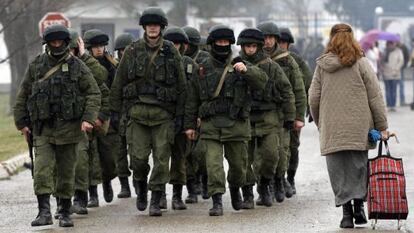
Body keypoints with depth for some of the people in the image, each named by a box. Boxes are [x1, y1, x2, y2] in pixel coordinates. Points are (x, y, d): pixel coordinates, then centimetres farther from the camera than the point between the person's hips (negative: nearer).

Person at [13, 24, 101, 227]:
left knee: (66, 172, 6)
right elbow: (23, 96, 11)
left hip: (68, 128, -1)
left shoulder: (77, 67, 1)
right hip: (43, 129, 1)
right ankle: (44, 212, -15)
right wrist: (22, 123, 6)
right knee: (42, 170, -13)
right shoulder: (35, 66, 5)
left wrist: (88, 119, -12)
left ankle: (65, 213, 16)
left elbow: (94, 94, 0)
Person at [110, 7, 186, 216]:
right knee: (138, 157, -4)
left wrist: (180, 113, 2)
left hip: (163, 113, 0)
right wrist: (113, 111, 4)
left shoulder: (171, 52, 4)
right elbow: (118, 83, 8)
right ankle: (141, 189, 24)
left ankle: (156, 201, 3)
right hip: (138, 111, 0)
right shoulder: (132, 51, 5)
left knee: (162, 158, -4)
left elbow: (181, 85, 6)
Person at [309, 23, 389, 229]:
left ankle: (346, 211, -2)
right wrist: (382, 126, 3)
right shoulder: (361, 63, -2)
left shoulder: (322, 65, 4)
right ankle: (359, 206, 1)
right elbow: (375, 97, -2)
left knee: (339, 171, 4)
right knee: (358, 166, 10)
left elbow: (313, 99, 7)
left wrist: (320, 124, 20)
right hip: (359, 127, -1)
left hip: (332, 129, 1)